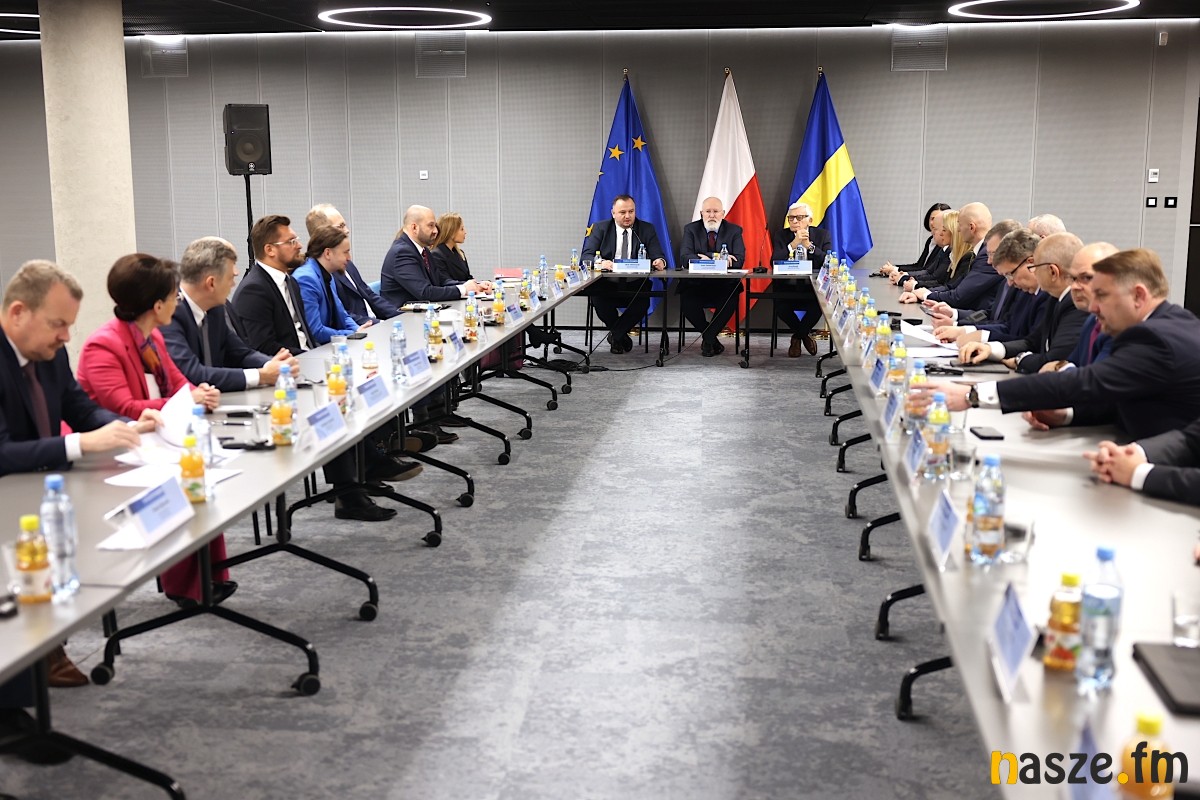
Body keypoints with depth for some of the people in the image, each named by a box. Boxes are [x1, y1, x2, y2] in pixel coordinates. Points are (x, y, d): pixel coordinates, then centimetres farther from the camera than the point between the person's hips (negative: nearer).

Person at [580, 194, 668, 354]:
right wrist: (600, 262, -28)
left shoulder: (647, 229, 10)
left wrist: (660, 261, -25)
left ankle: (615, 334, -5)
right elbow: (587, 255, -4)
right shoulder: (600, 228, 7)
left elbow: (658, 256, 1)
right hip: (607, 285, 0)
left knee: (643, 303, -32)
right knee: (598, 299, -32)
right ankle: (621, 335, -3)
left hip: (635, 285, 0)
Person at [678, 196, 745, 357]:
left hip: (724, 285, 0)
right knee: (686, 300, -30)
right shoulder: (691, 229, 4)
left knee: (731, 300, -32)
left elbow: (739, 259, -8)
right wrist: (716, 257, -23)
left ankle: (707, 338, -8)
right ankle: (711, 338, -4)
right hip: (696, 284, 0)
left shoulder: (734, 230, 5)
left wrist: (706, 259, -19)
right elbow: (685, 256, -11)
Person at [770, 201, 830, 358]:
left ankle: (797, 336, -2)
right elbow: (774, 262, -10)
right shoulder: (781, 235, 5)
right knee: (777, 302, -31)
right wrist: (793, 244, -22)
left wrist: (809, 245, -20)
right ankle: (805, 335, 1)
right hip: (787, 287, 1)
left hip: (813, 287, -1)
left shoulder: (822, 234, 4)